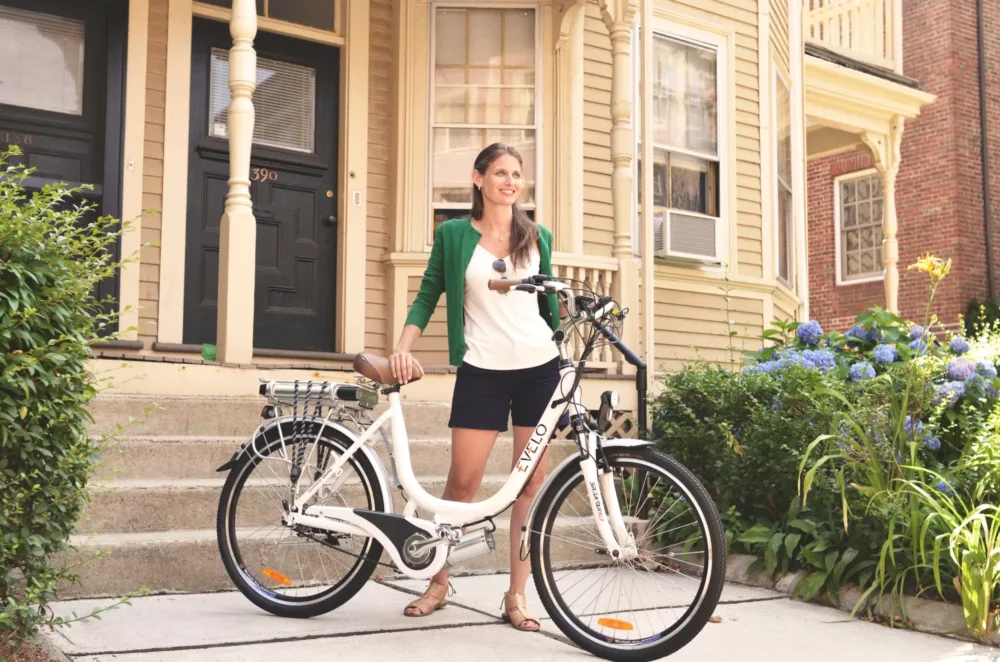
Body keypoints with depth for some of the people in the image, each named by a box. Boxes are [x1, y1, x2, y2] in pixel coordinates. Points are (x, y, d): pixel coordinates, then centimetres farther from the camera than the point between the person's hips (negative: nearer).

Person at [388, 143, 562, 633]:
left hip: (539, 367, 2)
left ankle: (516, 595, 14)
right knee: (463, 480, -1)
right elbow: (427, 297, 4)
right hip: (481, 371, -2)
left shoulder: (538, 237, 9)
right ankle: (438, 583, 19)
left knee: (531, 480, 4)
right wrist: (403, 348, -9)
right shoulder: (453, 234, 4)